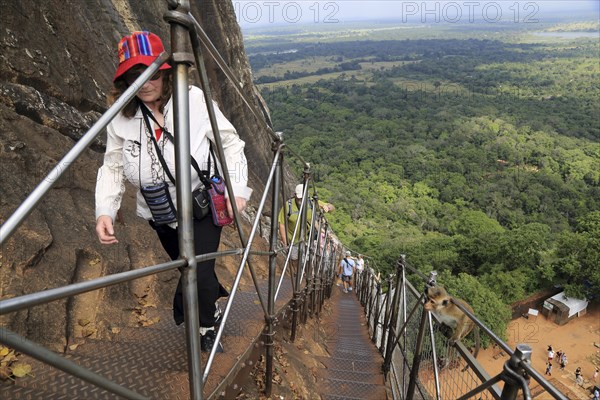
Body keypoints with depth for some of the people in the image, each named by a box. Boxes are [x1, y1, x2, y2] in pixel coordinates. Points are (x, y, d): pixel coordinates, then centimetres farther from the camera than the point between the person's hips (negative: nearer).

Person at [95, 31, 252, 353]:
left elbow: (230, 143, -12)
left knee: (198, 274, -12)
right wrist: (104, 210, -21)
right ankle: (212, 302, 55)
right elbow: (112, 166, -6)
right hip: (160, 216, 4)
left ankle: (206, 326, 21)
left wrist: (237, 188, -22)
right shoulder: (121, 117, -11)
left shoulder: (195, 101, -18)